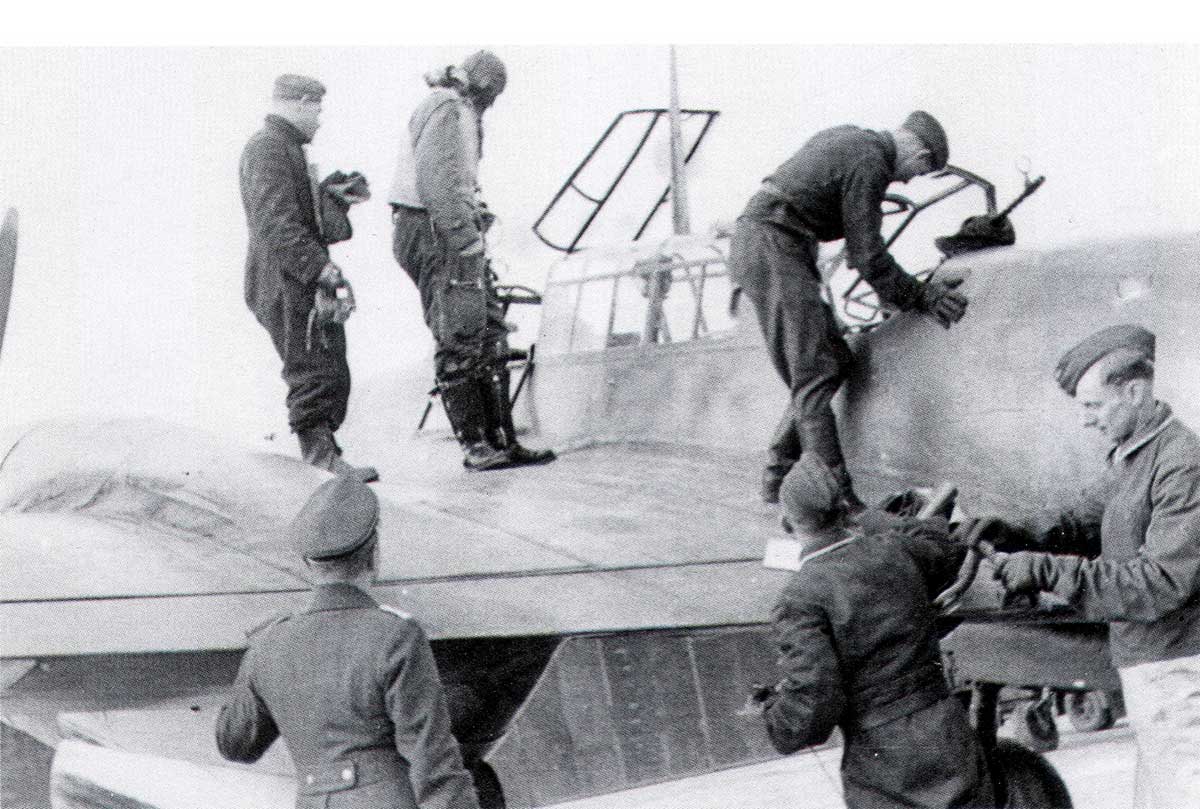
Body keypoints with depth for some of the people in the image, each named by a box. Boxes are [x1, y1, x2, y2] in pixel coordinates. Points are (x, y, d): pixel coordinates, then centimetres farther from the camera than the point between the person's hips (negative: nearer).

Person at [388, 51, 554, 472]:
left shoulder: (459, 113, 22)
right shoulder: (448, 110, -10)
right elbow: (436, 177, -22)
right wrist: (466, 239, -24)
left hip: (446, 232, 11)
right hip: (436, 233, -11)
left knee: (490, 334, 8)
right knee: (459, 339, -9)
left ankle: (502, 440, 8)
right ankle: (475, 445, -6)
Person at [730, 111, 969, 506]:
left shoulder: (848, 137, 17)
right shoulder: (869, 163, -12)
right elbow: (868, 256, -12)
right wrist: (919, 297, -4)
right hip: (772, 247, -10)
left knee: (836, 359, 9)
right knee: (814, 375, -13)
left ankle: (779, 475, 10)